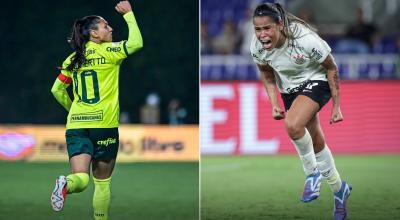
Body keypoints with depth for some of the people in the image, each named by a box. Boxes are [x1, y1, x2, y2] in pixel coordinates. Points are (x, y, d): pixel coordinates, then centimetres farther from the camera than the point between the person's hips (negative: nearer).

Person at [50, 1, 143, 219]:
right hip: (104, 124, -4)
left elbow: (57, 90, 17)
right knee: (102, 182, 11)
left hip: (76, 126, 4)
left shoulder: (73, 59, 13)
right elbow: (136, 43, -13)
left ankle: (66, 184, -39)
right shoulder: (107, 51, -4)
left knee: (81, 179, -6)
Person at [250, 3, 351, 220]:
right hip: (289, 88, 6)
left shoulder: (306, 40, -33)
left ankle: (312, 173, -7)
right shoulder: (257, 47, -19)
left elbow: (331, 68, -17)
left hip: (316, 81, -6)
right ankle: (339, 189, 33)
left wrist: (336, 106, -13)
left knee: (292, 125, -31)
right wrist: (274, 103, -8)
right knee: (315, 142, 13)